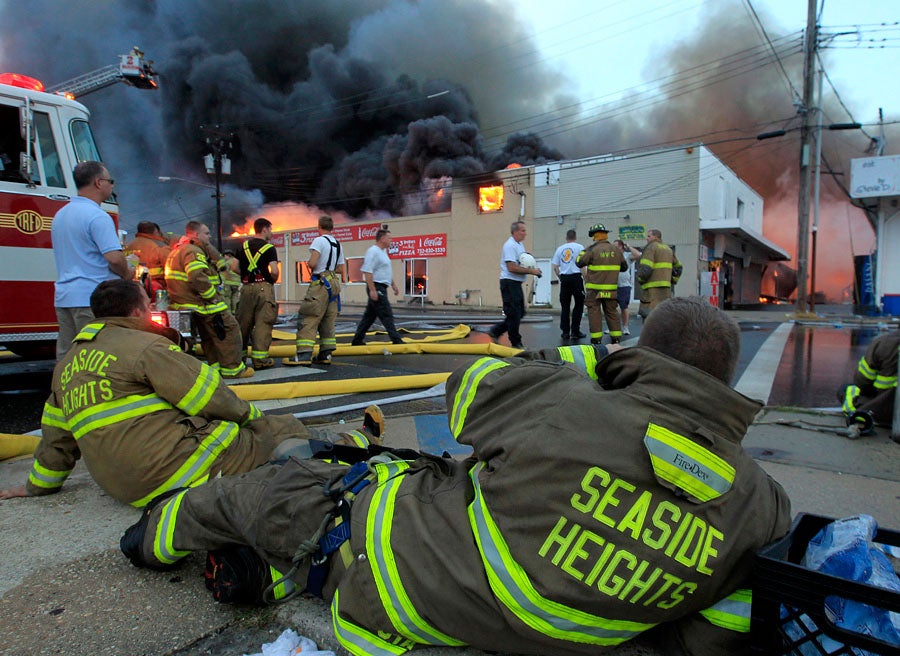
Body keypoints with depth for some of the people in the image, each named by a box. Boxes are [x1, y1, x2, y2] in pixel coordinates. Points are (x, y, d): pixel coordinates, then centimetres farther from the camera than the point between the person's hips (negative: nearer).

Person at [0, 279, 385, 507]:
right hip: (178, 467, -9)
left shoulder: (67, 367, 14)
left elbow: (57, 435, 23)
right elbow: (212, 399, -13)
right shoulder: (146, 346, -13)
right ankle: (359, 443, 22)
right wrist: (251, 416, 4)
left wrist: (39, 485, 36)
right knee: (284, 431, 4)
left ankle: (355, 441, 25)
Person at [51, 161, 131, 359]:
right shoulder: (97, 216, -13)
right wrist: (127, 274, -2)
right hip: (93, 297, -9)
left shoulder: (60, 214, 17)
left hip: (63, 296, 9)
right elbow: (114, 258, -22)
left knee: (66, 356, 11)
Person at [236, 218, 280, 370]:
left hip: (246, 288, 6)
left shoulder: (244, 246, 13)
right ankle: (260, 359, -6)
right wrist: (273, 281, 4)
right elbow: (274, 271, -15)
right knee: (262, 324, -4)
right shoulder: (269, 248, -4)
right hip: (263, 287, -5)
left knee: (243, 323, 12)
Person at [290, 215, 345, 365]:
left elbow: (312, 263, -18)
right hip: (333, 283, 8)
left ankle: (304, 354, -15)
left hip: (320, 283, -8)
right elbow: (341, 270, 20)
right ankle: (325, 354, 12)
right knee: (328, 321, 11)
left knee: (308, 319, -8)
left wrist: (309, 264, 3)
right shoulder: (337, 244, 16)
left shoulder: (319, 241, -7)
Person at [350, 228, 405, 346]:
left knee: (369, 315, 13)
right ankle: (396, 340, -4)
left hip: (380, 288, 10)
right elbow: (367, 271, -21)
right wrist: (372, 290, -25)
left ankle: (357, 340, 19)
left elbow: (387, 271, 28)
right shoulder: (373, 251, -14)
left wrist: (393, 285, 25)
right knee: (387, 315, -7)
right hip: (377, 288, -10)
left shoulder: (383, 251, 18)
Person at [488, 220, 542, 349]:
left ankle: (495, 331, 21)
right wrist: (530, 271, -19)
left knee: (520, 313, 14)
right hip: (509, 283, -10)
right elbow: (512, 267, -23)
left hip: (516, 284, 10)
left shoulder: (519, 245, 16)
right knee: (514, 314, -4)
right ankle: (516, 343, 5)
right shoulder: (510, 245, -15)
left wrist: (532, 270, 4)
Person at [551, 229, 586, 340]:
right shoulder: (579, 247, -1)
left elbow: (555, 266, 8)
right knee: (579, 304, 5)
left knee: (564, 306, 9)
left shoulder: (560, 248, 10)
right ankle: (575, 330, 0)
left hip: (564, 278, 4)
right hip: (576, 277, -3)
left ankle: (565, 331, 9)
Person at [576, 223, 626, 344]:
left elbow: (579, 262, -7)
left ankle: (596, 339, -1)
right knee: (612, 312, 12)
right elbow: (624, 267, 15)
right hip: (611, 288, 4)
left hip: (595, 288, -4)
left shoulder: (593, 250, -10)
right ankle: (616, 338, 13)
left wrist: (585, 250, 4)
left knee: (594, 312, 1)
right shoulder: (616, 250, 6)